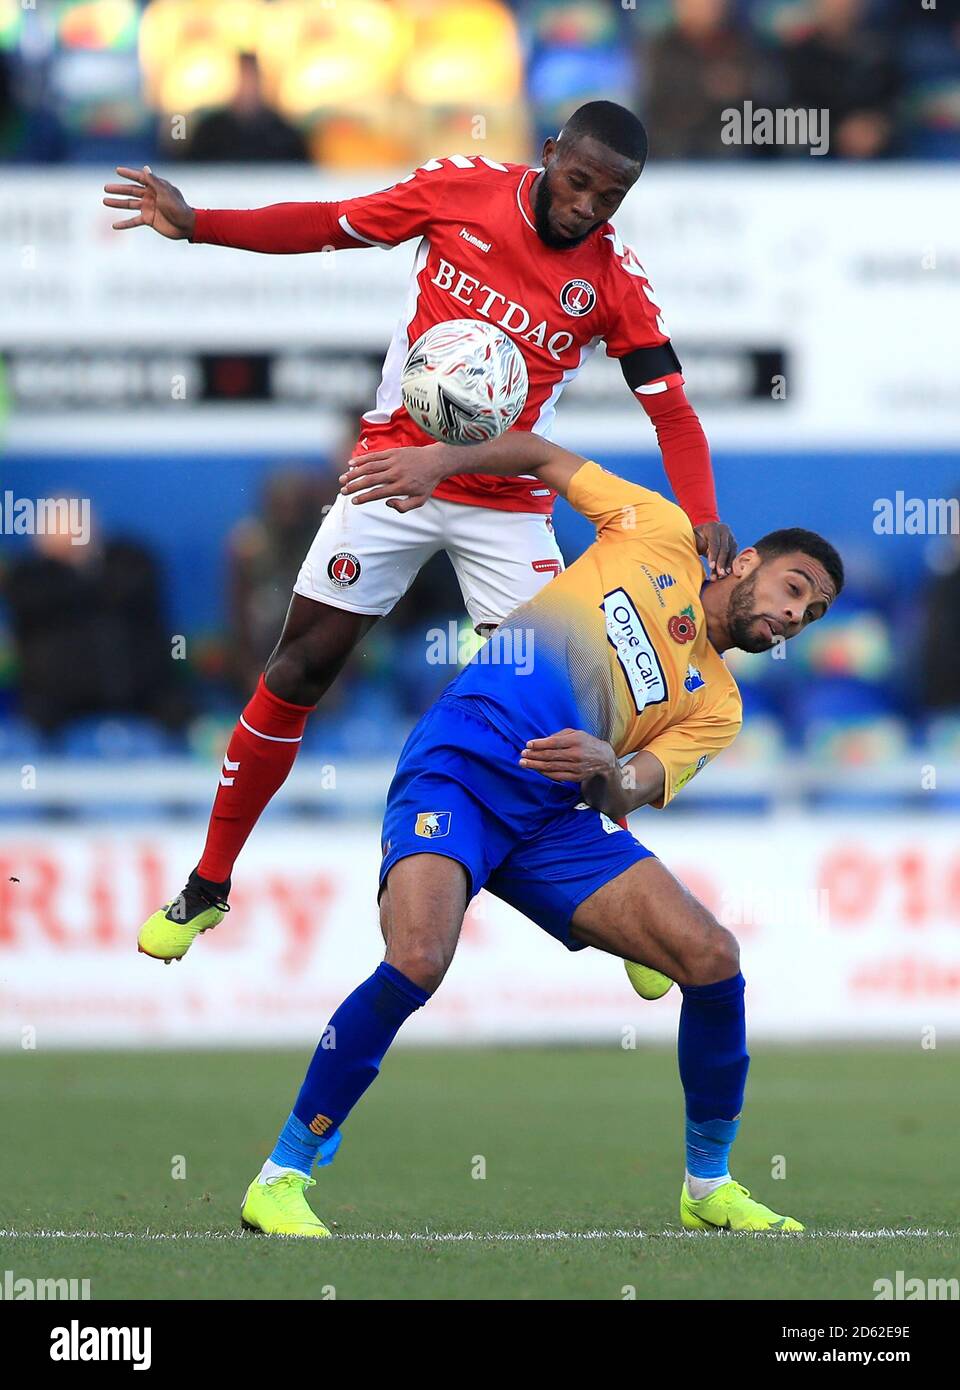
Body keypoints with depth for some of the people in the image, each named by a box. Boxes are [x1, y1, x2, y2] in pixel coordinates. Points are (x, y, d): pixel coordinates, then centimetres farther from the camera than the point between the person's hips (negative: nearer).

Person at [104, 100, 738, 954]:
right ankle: (208, 889, 12)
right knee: (299, 671, 0)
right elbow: (329, 226, 1)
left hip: (507, 506, -1)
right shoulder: (461, 188, -8)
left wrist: (701, 517, -27)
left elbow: (673, 410, -10)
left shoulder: (615, 280, -10)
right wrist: (194, 225, -9)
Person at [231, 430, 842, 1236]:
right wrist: (441, 460, 4)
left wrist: (608, 770, -22)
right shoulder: (665, 536, 12)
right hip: (458, 770, -5)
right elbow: (544, 458, 21)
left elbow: (627, 796, 2)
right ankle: (282, 1178, -14)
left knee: (713, 960, -9)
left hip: (554, 819, 5)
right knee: (418, 963, -29)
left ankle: (710, 1187, 11)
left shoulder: (716, 707, 18)